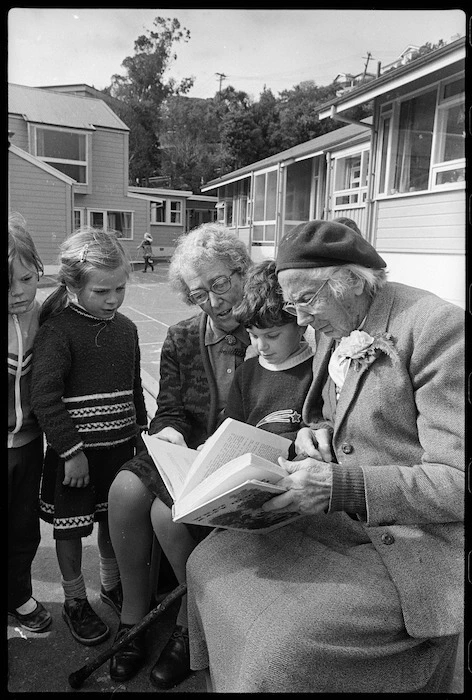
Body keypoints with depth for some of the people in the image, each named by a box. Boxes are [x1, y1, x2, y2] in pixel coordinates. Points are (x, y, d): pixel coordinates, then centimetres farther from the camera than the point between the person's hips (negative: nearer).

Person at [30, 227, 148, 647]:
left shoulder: (126, 329, 2)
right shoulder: (58, 331, -16)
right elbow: (44, 398, -19)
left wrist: (141, 434, 14)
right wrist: (72, 450, -18)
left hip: (119, 447, 5)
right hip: (75, 451, -5)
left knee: (114, 519, 20)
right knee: (71, 526, 12)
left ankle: (112, 586, 43)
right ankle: (75, 602, 34)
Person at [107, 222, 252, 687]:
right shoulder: (180, 339, 6)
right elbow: (168, 412, 7)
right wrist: (170, 433, -15)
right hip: (186, 452, 5)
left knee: (168, 511, -25)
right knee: (125, 490, -20)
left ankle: (193, 621, 6)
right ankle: (134, 613, 4)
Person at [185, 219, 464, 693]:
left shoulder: (438, 327, -20)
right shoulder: (335, 332, 5)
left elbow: (457, 482, -22)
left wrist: (340, 486, -29)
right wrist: (318, 432, -1)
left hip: (408, 547, -7)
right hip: (337, 519, 8)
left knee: (279, 649, -19)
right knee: (209, 562, 4)